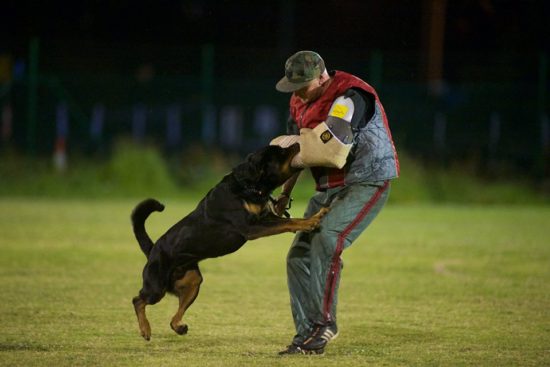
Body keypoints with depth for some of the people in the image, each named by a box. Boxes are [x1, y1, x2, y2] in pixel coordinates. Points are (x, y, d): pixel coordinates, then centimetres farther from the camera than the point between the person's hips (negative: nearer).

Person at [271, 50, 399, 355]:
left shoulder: (350, 96, -22)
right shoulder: (300, 101, 7)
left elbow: (333, 145, -34)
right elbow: (297, 149, 21)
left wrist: (291, 144, -19)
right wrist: (285, 193, 21)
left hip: (366, 183, -9)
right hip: (329, 188, 9)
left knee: (327, 241, -27)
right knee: (300, 255, 1)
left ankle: (325, 322, -19)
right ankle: (307, 335, 6)